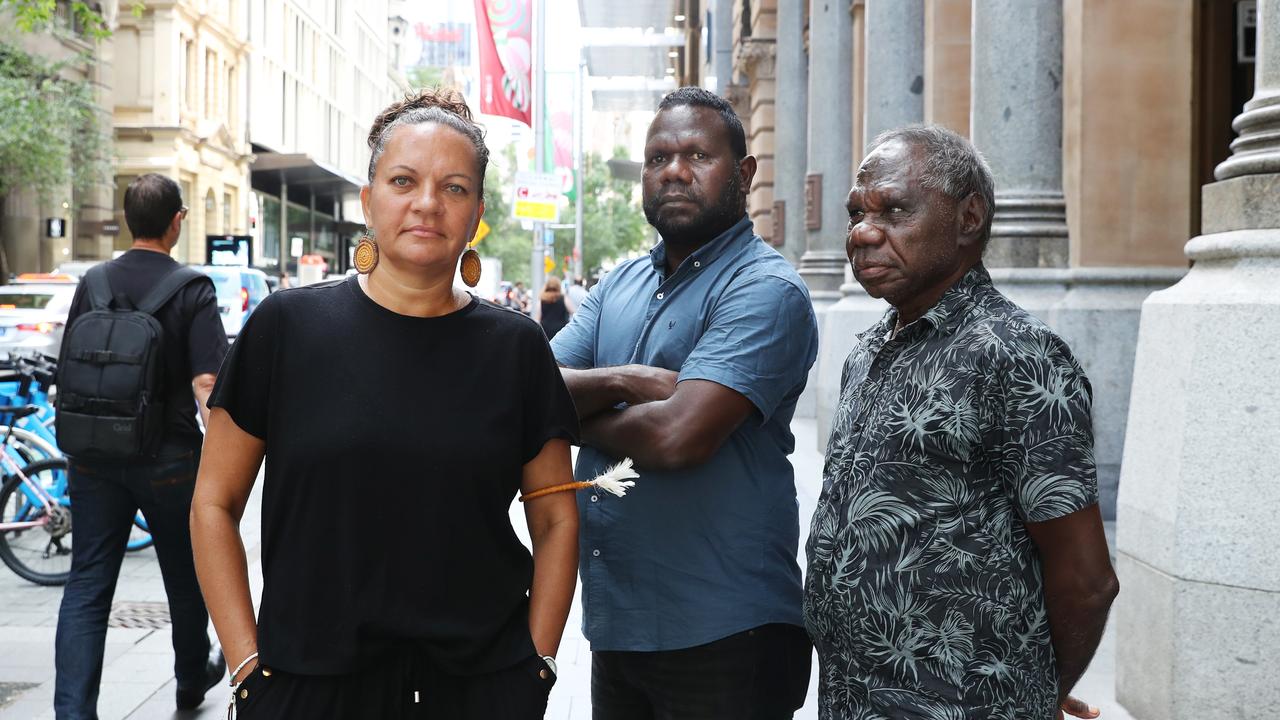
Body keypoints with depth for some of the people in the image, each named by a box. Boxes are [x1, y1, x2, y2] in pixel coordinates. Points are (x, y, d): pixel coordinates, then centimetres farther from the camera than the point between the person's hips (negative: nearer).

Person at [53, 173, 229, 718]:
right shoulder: (193, 290, -10)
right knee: (185, 576, 17)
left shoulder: (93, 282, 2)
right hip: (168, 459, -3)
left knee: (87, 586, 5)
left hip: (94, 461, 3)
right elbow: (206, 385, -17)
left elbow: (69, 373, 8)